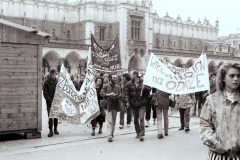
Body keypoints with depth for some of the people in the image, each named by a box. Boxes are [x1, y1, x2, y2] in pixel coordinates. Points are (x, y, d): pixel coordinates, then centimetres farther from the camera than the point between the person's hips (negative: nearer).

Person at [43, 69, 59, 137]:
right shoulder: (46, 82, -1)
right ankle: (51, 131, -2)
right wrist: (50, 100, -13)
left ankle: (55, 129, 21)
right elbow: (45, 94, -3)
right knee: (50, 116, -5)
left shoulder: (58, 82, 2)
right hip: (49, 103, -1)